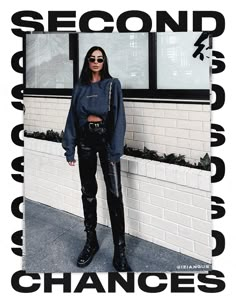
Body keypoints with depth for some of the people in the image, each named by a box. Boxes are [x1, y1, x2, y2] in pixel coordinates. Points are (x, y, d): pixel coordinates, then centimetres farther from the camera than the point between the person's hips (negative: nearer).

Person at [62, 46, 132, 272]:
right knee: (87, 191, 8)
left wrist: (116, 149, -15)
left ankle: (119, 252, -5)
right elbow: (72, 117, 8)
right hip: (85, 139, 3)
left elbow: (119, 117, -6)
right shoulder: (79, 87, 9)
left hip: (106, 138, -3)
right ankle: (91, 241, 22)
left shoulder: (113, 84, 1)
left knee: (114, 194, -9)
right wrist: (69, 148, 1)